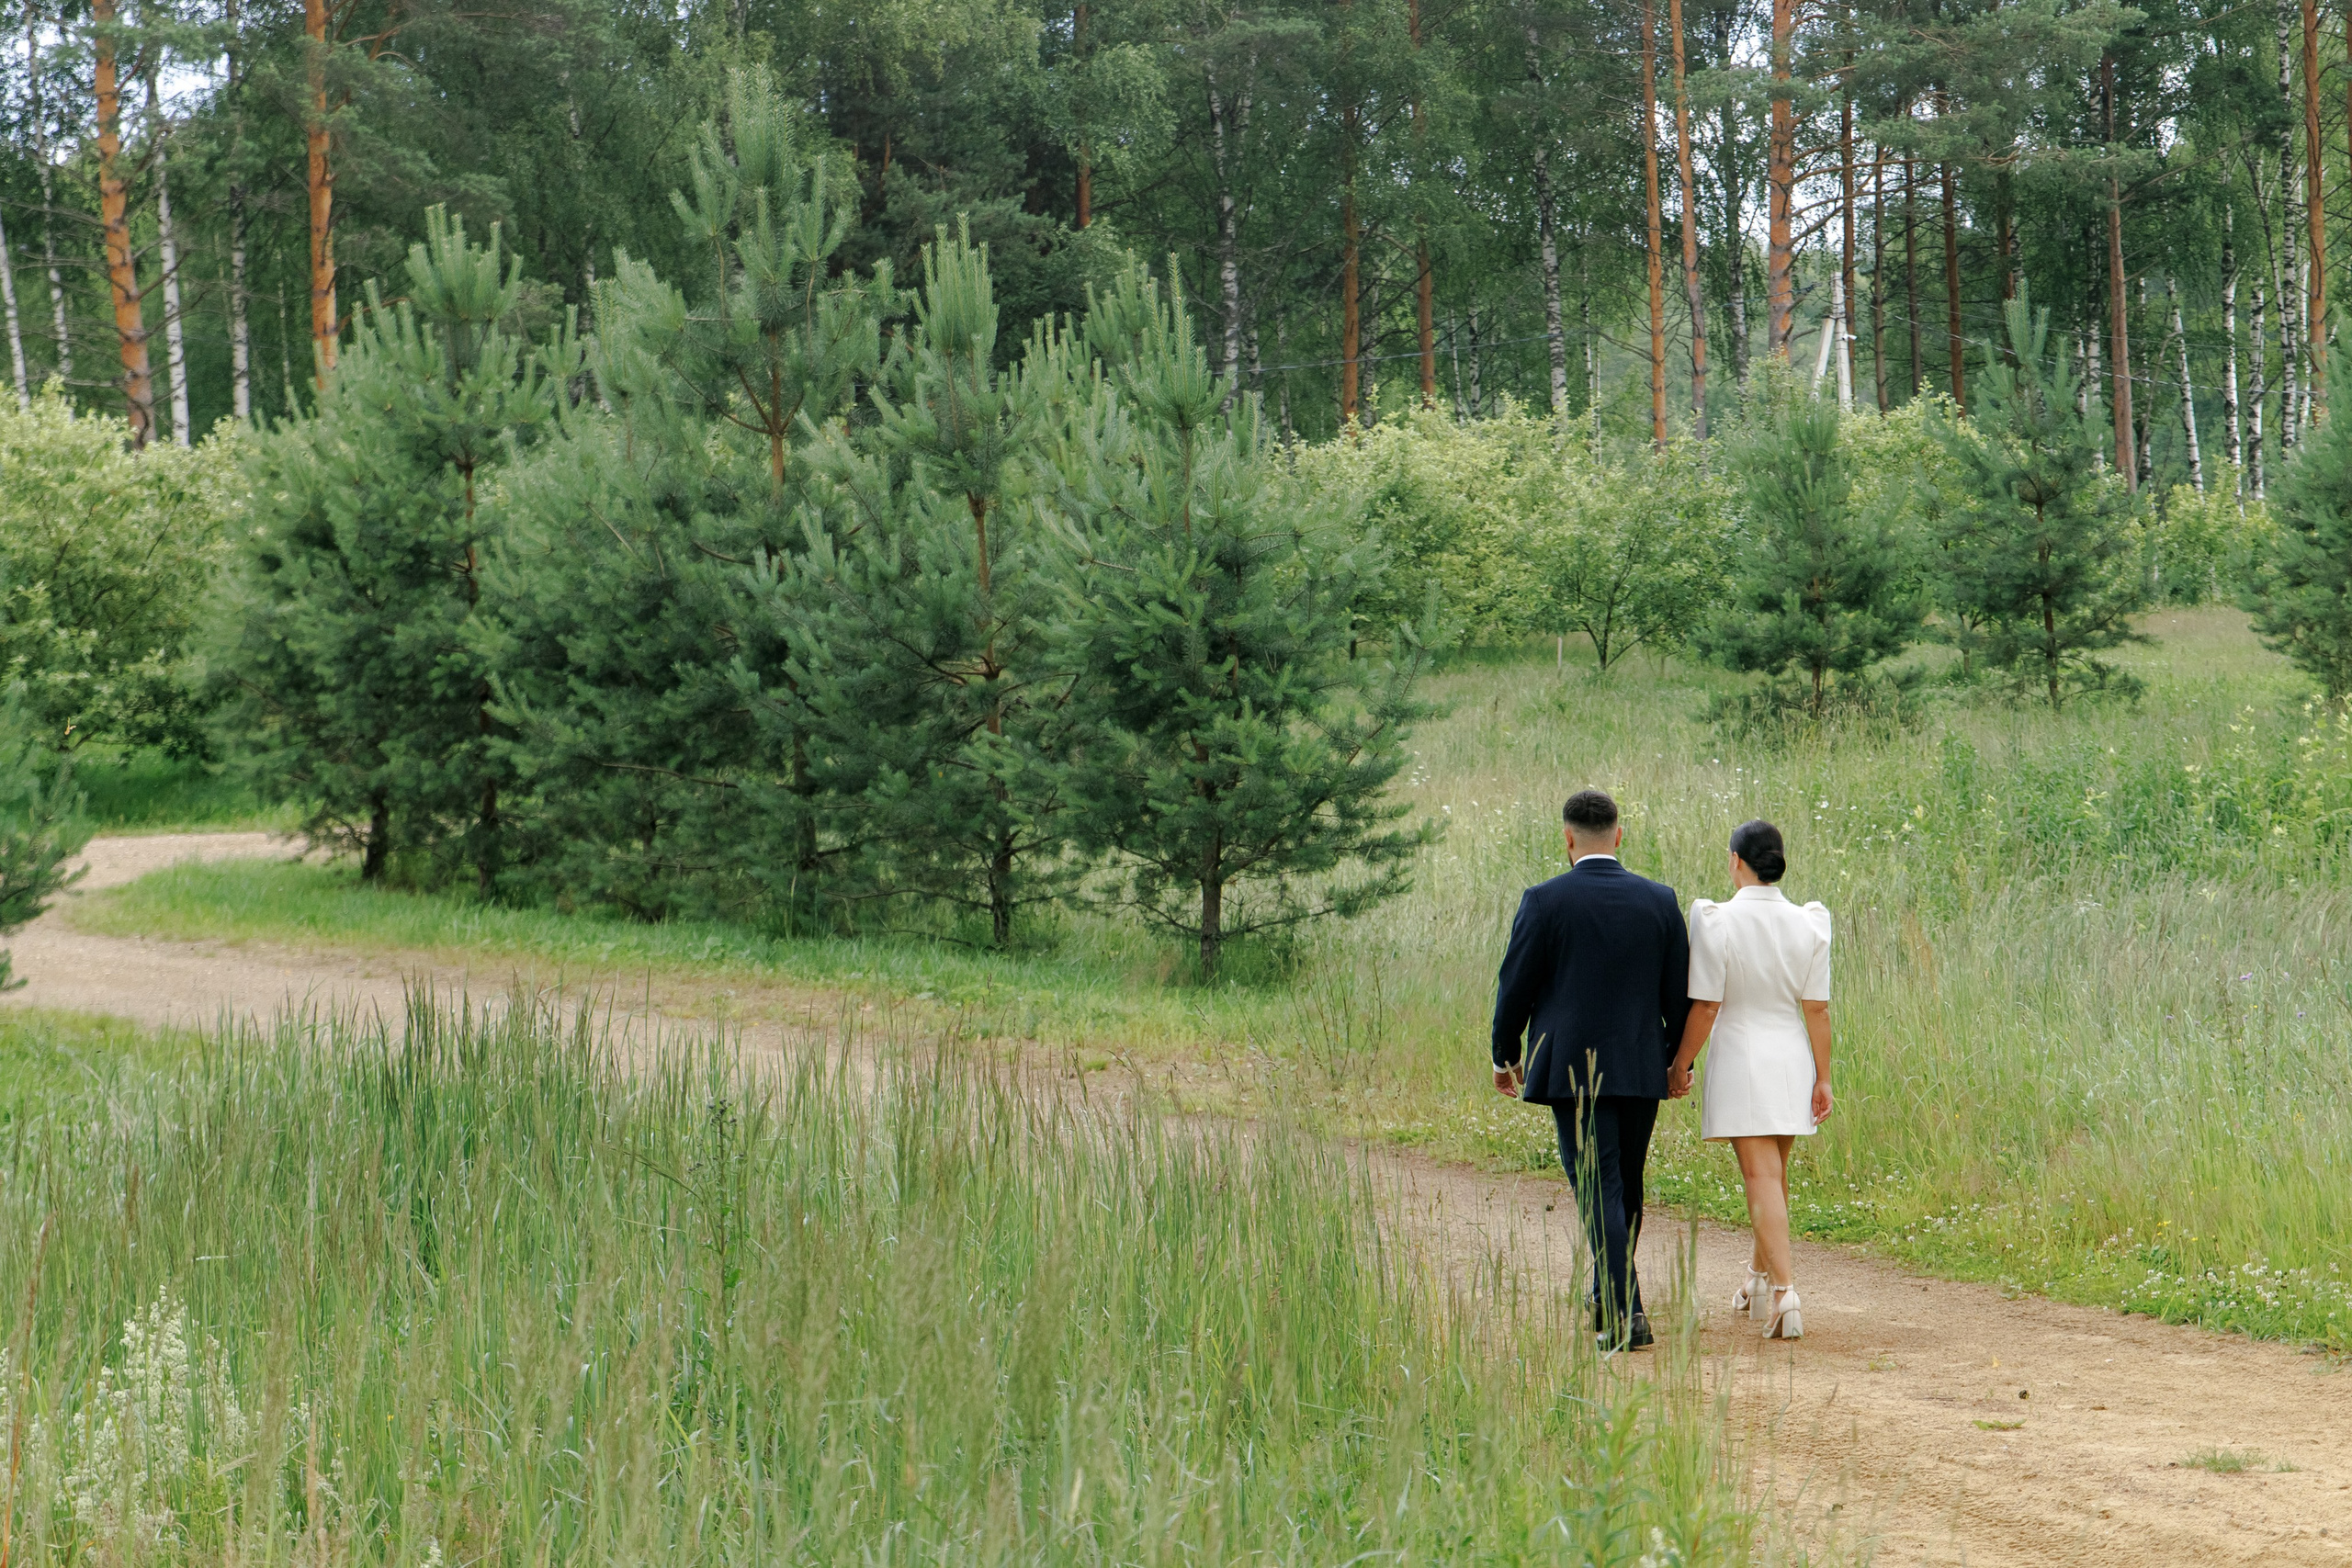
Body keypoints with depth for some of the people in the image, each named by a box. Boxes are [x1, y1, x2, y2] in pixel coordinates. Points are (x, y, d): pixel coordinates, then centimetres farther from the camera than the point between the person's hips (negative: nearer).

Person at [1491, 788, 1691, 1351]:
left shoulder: (1545, 901, -8)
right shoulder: (1660, 900, 2)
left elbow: (1515, 987, -4)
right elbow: (1680, 993, 6)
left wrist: (1505, 1055, 10)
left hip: (1573, 1070, -4)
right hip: (1641, 1068, 4)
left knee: (1599, 1190, -5)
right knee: (1627, 1187, 18)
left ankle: (1625, 1312, -15)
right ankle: (1611, 1294, 33)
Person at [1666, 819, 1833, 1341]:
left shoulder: (1717, 922, -14)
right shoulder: (1808, 925, -3)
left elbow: (1705, 1006, -13)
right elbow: (1817, 1008, -2)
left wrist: (1681, 1064, -2)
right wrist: (1823, 1078, 3)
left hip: (1741, 1058, -4)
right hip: (1793, 1060, 5)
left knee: (1762, 1177, -5)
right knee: (1773, 1174, 21)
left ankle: (1785, 1292, -17)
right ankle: (1760, 1279, 38)